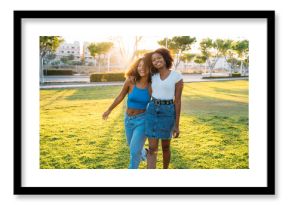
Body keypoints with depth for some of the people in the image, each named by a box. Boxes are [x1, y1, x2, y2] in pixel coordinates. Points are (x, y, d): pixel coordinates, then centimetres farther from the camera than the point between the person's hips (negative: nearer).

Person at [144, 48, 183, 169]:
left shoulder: (177, 76, -7)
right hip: (152, 110, 3)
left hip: (167, 112, -3)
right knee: (152, 148, -2)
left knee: (165, 147, 13)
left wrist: (177, 125, -6)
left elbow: (178, 101, -6)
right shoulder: (154, 76, 6)